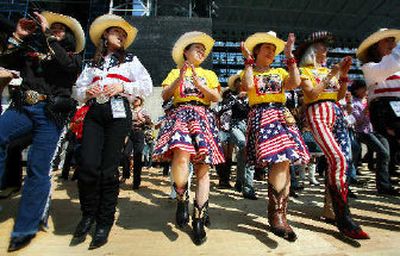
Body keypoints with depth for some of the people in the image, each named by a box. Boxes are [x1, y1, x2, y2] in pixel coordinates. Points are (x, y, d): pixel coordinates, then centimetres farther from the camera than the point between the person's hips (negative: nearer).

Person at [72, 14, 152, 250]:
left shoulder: (130, 60, 16)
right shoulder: (92, 64, 23)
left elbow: (147, 87, 4)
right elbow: (78, 90, 20)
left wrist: (122, 86, -9)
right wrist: (87, 91, -2)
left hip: (118, 113, -2)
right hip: (94, 113, 3)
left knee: (109, 169, -6)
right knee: (88, 166, -10)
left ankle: (105, 223, 9)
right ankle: (88, 215, 15)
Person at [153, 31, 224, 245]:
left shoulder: (209, 74, 24)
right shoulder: (175, 72, 21)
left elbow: (217, 97, 7)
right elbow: (165, 95, 6)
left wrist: (198, 82, -4)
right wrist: (180, 78, -5)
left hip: (203, 118, 2)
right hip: (180, 114, -1)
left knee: (202, 167, -7)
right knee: (181, 155, -30)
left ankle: (199, 219, 4)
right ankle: (182, 197, -1)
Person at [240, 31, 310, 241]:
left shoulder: (280, 72, 25)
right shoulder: (249, 71, 16)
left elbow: (295, 83, 4)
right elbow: (248, 86, -9)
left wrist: (289, 57, 7)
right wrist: (248, 60, 0)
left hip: (282, 116, 5)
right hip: (261, 116, -4)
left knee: (283, 162, -5)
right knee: (280, 161, -22)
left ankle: (278, 214, 6)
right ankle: (277, 214, -12)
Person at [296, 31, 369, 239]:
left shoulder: (328, 70, 26)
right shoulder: (304, 70, 7)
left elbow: (340, 96, 18)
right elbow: (311, 94, -10)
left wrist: (344, 75, 8)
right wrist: (331, 75, -7)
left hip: (336, 113, 8)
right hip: (318, 114, -7)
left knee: (346, 159, -2)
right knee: (337, 159, -22)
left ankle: (330, 208, 10)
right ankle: (344, 218, -16)